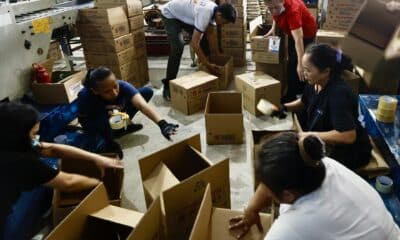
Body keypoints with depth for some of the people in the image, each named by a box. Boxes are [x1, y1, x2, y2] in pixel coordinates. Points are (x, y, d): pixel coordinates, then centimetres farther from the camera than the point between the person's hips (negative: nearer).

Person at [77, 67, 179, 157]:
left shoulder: (122, 86, -32)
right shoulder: (86, 96, -35)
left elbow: (142, 105, -47)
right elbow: (82, 120, -18)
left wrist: (162, 123, -62)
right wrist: (105, 111, -34)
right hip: (95, 126, -3)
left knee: (147, 91, -14)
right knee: (104, 118, -41)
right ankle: (110, 143, -6)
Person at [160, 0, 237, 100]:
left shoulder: (214, 10, -13)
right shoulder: (205, 13, -39)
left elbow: (211, 33, 1)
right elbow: (194, 43, -41)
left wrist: (217, 54, 2)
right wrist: (208, 65, -37)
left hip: (183, 15, 9)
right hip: (170, 15, -9)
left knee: (206, 35, 6)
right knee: (178, 47, -25)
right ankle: (168, 85, -16)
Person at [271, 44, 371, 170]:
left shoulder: (339, 94, -32)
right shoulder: (314, 84, -7)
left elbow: (348, 135, -40)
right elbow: (304, 103, 15)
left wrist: (309, 135, -33)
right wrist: (284, 107, -3)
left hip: (350, 151, -8)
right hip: (328, 143, 8)